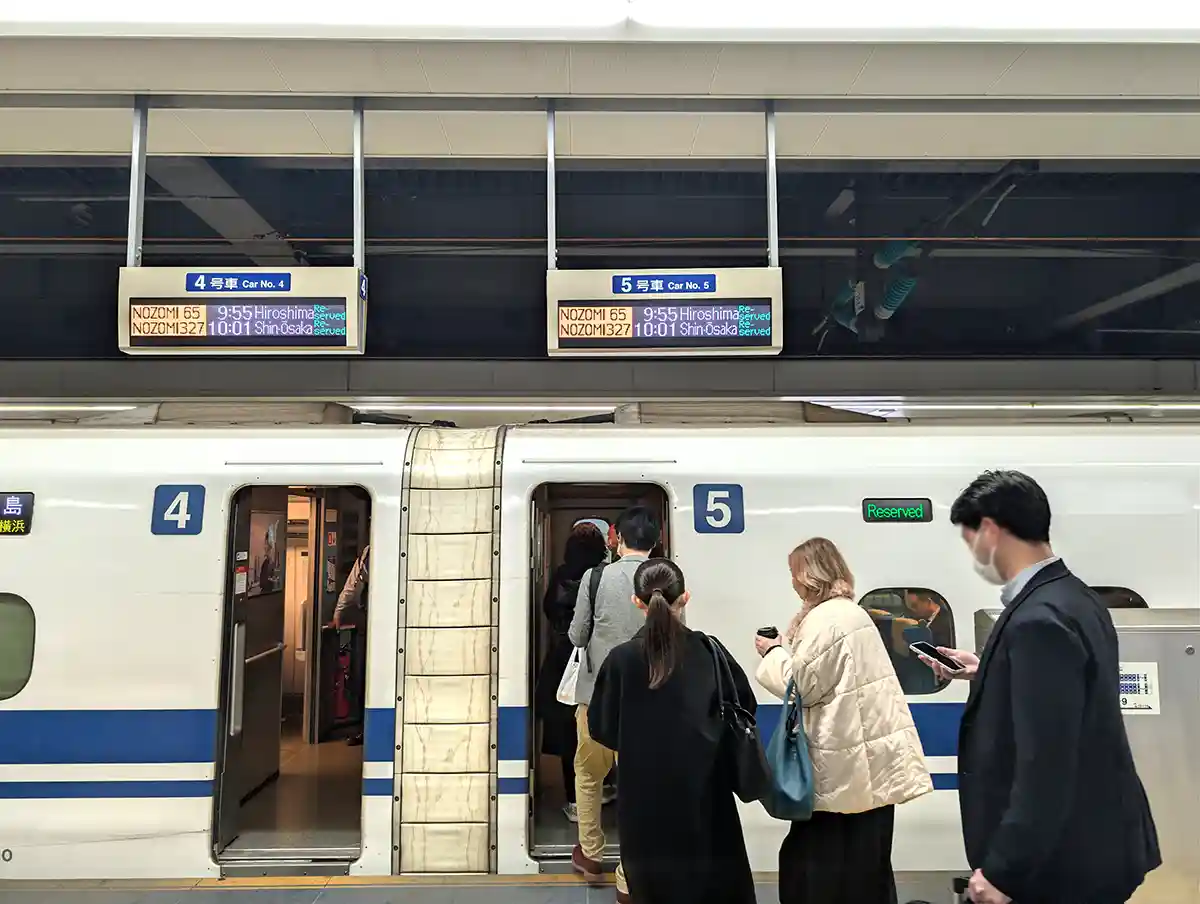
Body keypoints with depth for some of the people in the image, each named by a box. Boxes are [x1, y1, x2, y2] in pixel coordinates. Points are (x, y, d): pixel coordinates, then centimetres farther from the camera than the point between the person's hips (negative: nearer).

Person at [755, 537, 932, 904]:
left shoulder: (824, 618, -17)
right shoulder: (850, 610, 14)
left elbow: (803, 685, -16)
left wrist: (773, 653, -2)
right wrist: (785, 648, 15)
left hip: (850, 760, -10)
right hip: (871, 751, 10)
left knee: (831, 860, 1)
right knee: (864, 859, 16)